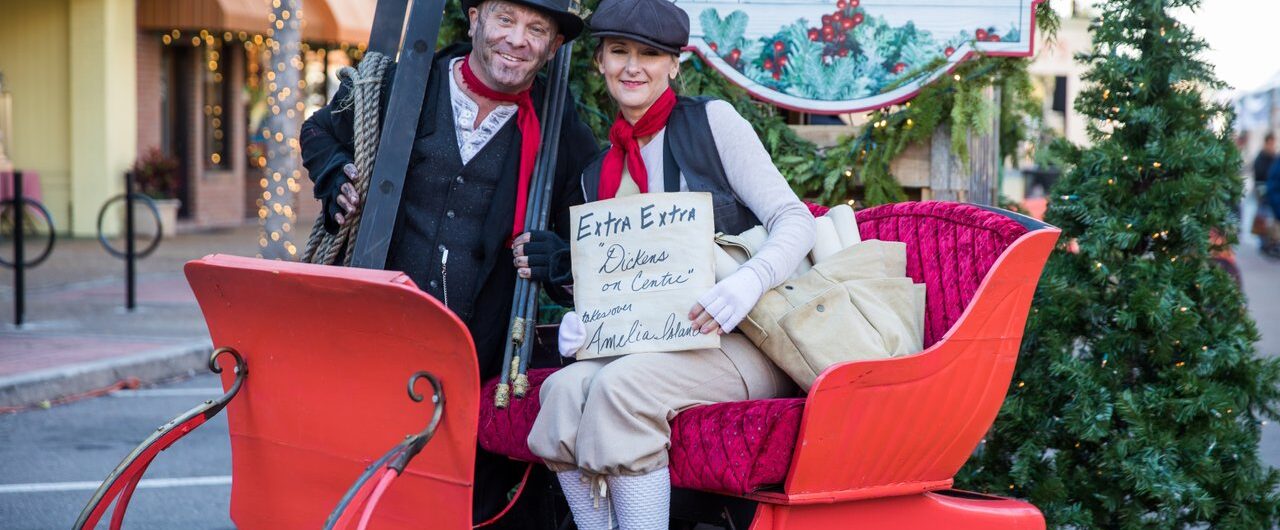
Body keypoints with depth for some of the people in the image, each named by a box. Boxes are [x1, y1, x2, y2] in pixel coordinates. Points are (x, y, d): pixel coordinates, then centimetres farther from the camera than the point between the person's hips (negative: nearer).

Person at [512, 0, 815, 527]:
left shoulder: (711, 120, 2)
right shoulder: (597, 175, 18)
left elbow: (794, 220, -6)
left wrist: (746, 283, -26)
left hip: (743, 342, -5)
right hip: (652, 345, 5)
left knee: (622, 385, -32)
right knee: (565, 387, -26)